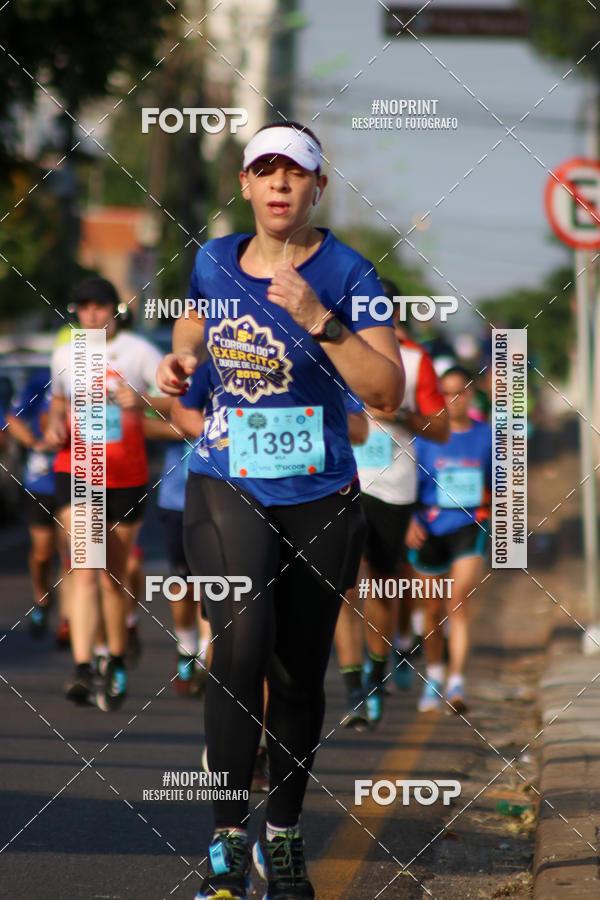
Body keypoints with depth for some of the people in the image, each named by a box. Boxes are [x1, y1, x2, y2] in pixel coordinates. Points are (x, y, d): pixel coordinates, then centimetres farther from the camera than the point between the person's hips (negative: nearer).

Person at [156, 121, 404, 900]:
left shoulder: (347, 274, -7)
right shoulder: (214, 262, 5)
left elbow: (388, 392, -15)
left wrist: (321, 322, -24)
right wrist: (181, 357, 8)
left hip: (319, 499, -1)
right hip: (226, 486, 1)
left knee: (299, 676, 7)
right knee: (241, 640, -22)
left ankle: (282, 837, 26)